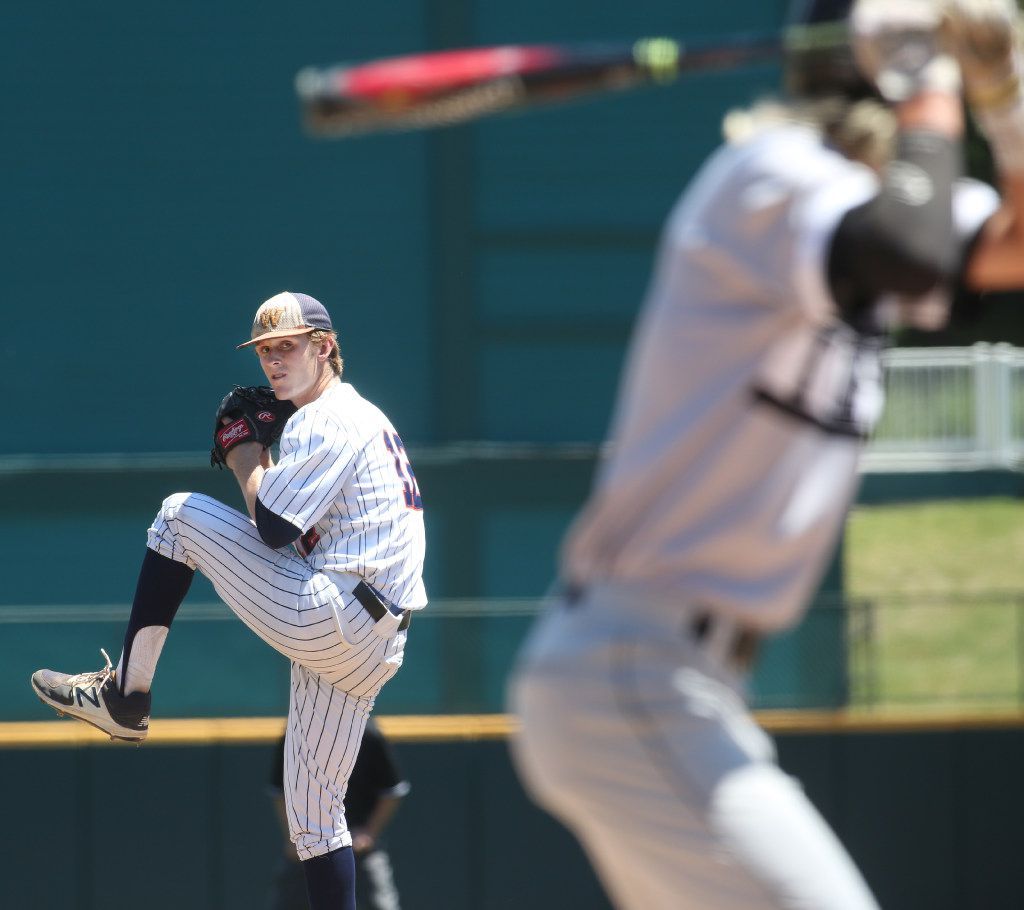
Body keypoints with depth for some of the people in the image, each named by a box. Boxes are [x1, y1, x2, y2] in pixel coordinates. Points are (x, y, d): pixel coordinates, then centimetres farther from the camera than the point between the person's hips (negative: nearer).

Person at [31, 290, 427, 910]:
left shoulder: (326, 421, -7)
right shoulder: (364, 418, 24)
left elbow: (273, 528, -14)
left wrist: (246, 458, 2)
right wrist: (259, 464, 17)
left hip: (326, 620, -10)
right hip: (374, 646, 10)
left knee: (182, 515, 1)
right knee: (314, 815, 12)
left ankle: (126, 694, 0)